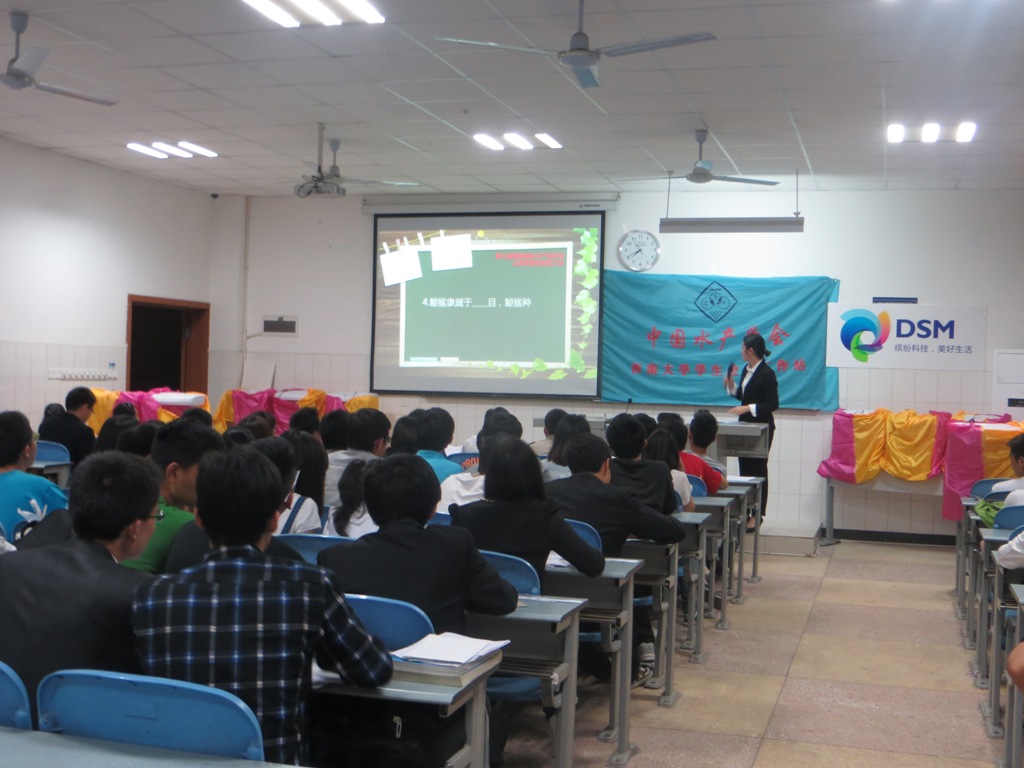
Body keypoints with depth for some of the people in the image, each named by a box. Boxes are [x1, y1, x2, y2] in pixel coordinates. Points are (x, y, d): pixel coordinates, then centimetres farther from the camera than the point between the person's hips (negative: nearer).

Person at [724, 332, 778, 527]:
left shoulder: (767, 373, -16)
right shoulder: (747, 370, 8)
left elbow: (773, 404, -18)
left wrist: (748, 408, -24)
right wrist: (730, 385, 1)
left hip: (761, 428, -8)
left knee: (758, 470, -1)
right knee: (744, 468, 11)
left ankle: (757, 515, 6)